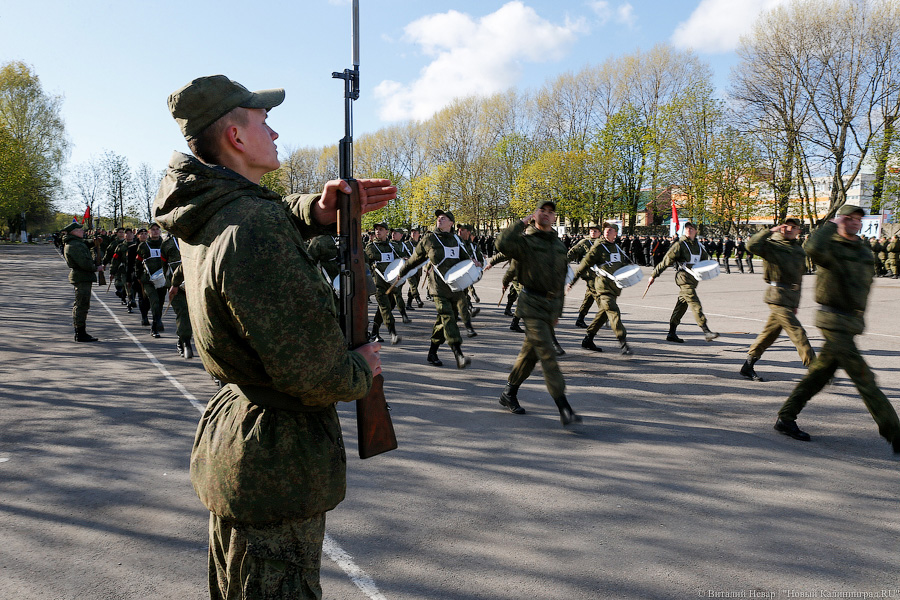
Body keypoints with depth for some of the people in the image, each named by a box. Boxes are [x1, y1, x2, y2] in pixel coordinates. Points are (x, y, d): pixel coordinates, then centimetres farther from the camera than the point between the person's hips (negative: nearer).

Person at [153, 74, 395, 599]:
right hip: (277, 464, -9)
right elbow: (312, 374, -30)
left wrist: (317, 212, 1)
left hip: (232, 439, 9)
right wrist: (361, 370, -8)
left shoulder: (204, 213, 1)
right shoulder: (253, 229, -28)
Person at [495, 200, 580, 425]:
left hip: (551, 305, 7)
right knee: (547, 355, -13)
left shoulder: (559, 244, 15)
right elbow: (503, 244, -30)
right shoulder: (525, 240, -6)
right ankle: (564, 409, -14)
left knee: (530, 352, 14)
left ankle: (509, 394, 31)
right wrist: (522, 222, -17)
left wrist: (558, 309, 19)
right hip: (532, 305, -7)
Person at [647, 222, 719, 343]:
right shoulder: (679, 245, -5)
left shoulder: (699, 246, 15)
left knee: (681, 305, 9)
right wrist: (654, 275, -5)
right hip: (683, 278, -7)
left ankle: (671, 334, 15)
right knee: (695, 304, -14)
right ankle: (706, 331, -16)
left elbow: (706, 259, 28)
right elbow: (666, 261, -6)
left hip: (693, 279, 7)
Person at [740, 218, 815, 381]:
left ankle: (748, 367, 19)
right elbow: (752, 245, -26)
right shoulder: (772, 244, -4)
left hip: (790, 297, 8)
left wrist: (796, 303, 21)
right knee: (797, 332, -9)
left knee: (770, 332, 11)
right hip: (778, 296, -8)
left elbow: (798, 276, 23)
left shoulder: (799, 250, 18)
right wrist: (770, 231, -17)